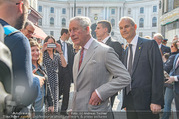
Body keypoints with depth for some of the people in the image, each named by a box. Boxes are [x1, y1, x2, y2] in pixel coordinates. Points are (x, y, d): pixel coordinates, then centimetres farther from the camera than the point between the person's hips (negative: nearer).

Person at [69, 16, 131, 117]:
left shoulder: (105, 51, -12)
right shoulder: (77, 56, 13)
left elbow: (125, 78, -15)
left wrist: (100, 93, -19)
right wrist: (73, 109, 13)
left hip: (95, 110, -7)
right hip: (77, 109, 7)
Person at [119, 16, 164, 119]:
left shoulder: (150, 44, -6)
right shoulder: (126, 51, 15)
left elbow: (158, 73, -13)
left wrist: (156, 101, -18)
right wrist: (126, 101, 13)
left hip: (146, 102, -6)